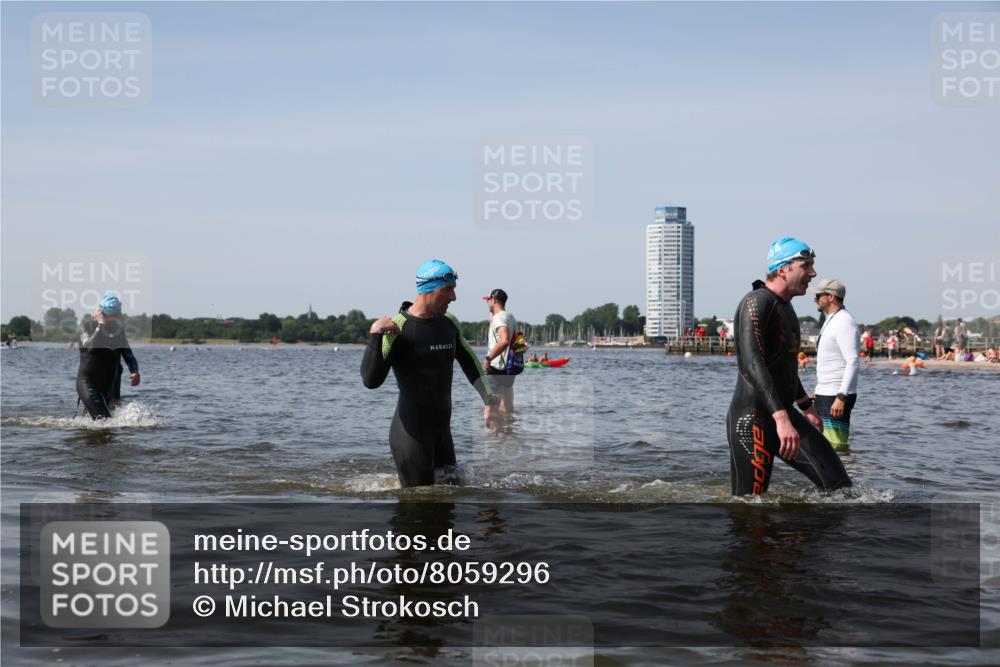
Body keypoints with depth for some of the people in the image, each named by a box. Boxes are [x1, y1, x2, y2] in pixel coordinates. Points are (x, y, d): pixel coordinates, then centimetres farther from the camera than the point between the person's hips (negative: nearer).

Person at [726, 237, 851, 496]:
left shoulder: (785, 307, 17)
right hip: (752, 418, -9)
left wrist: (806, 407, 36)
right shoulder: (756, 304, -15)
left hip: (783, 414, 9)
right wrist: (781, 418, -37)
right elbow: (751, 364, -28)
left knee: (836, 481, -5)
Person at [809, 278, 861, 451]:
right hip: (825, 395, 10)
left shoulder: (844, 322, -14)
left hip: (837, 397, -10)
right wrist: (818, 392, 24)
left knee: (836, 446, -13)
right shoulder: (831, 321, 18)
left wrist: (841, 397, -27)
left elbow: (853, 363, -22)